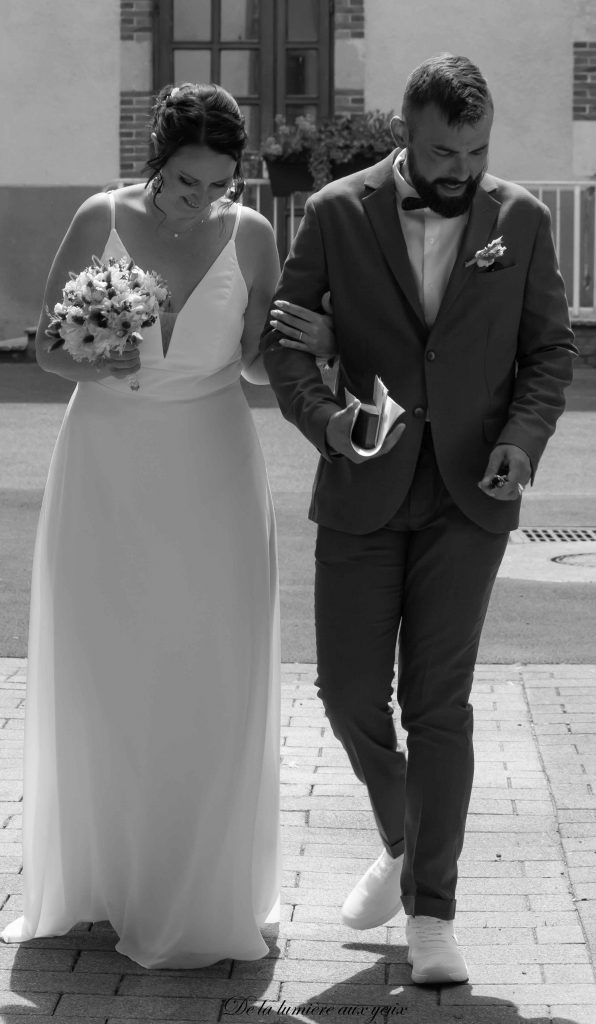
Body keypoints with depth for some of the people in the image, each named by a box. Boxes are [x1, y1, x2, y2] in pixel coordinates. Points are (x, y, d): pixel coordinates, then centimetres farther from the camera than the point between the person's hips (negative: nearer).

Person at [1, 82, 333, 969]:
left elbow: (257, 364, 4)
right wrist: (94, 362, -21)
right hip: (107, 469, 0)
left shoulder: (250, 235, -4)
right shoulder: (101, 220, -6)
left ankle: (199, 894, 13)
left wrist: (311, 342, -17)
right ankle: (95, 880, 20)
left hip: (210, 471, 0)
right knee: (97, 678, 4)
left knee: (207, 680, 1)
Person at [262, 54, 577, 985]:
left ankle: (431, 913, 6)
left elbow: (549, 347, 7)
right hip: (362, 490, 1)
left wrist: (523, 437, -10)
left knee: (439, 700, -4)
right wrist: (322, 415, -18)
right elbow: (283, 334, 1)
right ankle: (403, 842, 33)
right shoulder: (337, 213, -2)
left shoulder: (521, 220, 1)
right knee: (349, 692, 4)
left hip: (467, 492, -1)